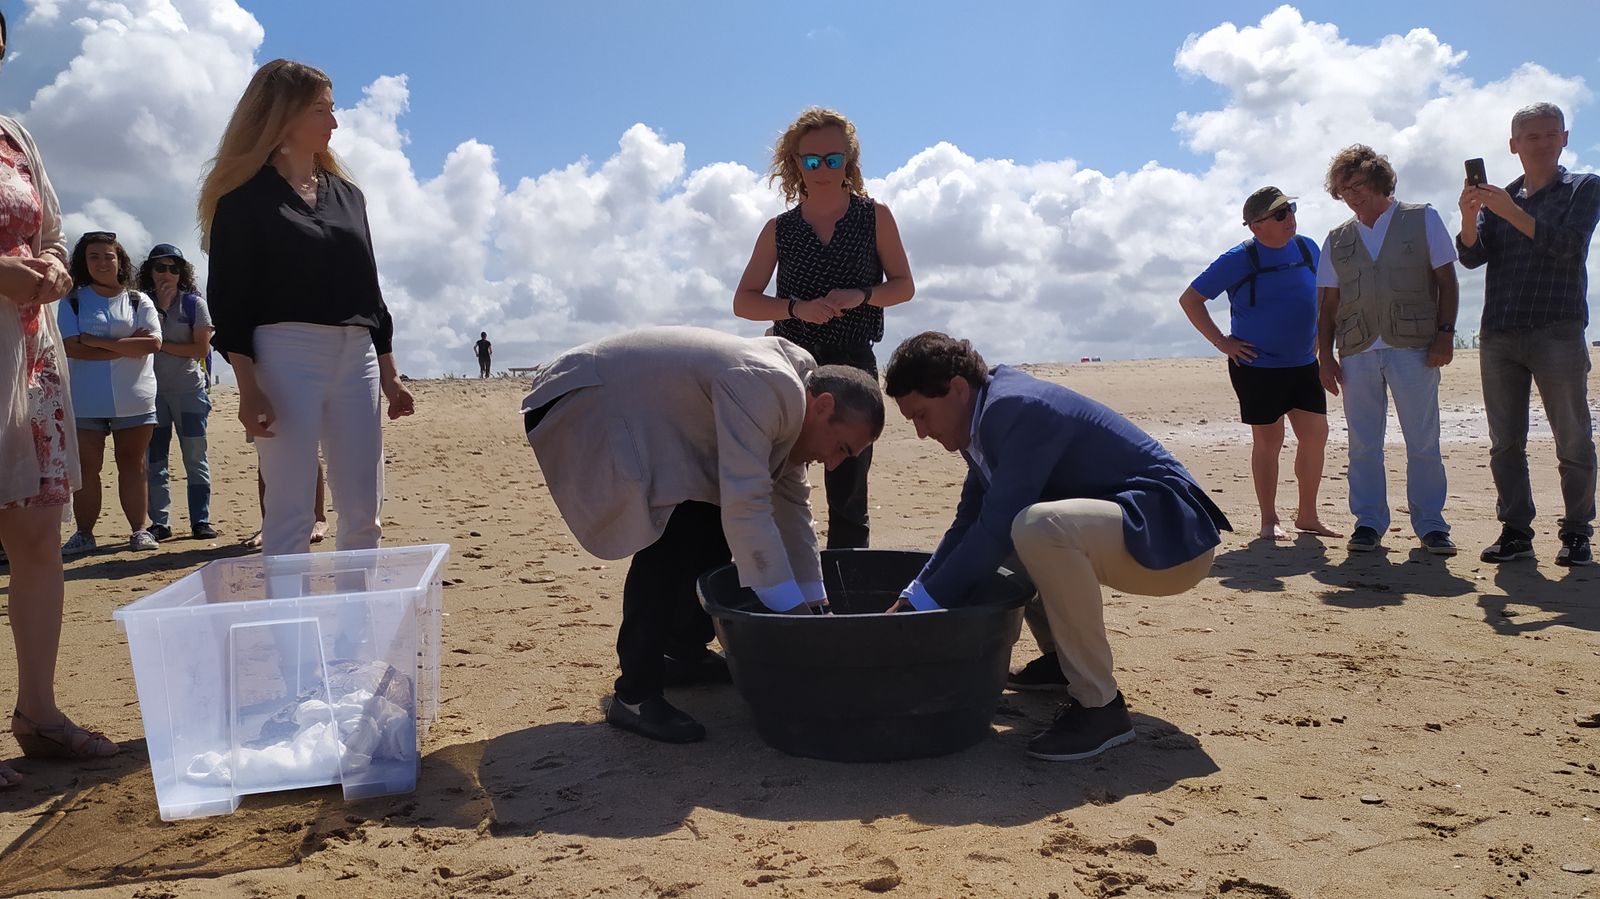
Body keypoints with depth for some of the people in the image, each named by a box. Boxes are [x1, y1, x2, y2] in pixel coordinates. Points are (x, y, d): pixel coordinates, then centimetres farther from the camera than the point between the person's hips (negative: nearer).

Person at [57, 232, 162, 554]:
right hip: (86, 401, 0)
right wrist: (128, 346, -9)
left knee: (132, 464, 3)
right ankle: (84, 534, 6)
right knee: (86, 466, 1)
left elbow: (153, 343, -7)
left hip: (134, 399, 0)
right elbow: (72, 347, -7)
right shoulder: (72, 302, 7)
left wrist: (99, 342, -10)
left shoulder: (139, 301, 9)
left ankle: (139, 530, 7)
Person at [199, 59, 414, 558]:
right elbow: (228, 298, -4)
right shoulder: (247, 197, 1)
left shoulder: (347, 194, 17)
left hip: (356, 356, 5)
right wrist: (248, 387, -14)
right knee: (290, 513, -5)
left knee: (363, 515, 4)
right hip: (286, 354, -5)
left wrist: (389, 374, 13)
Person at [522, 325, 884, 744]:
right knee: (673, 532, -23)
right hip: (581, 405, -10)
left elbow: (790, 501, 11)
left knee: (713, 521, 9)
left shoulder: (791, 394, 4)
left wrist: (814, 604, 11)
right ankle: (634, 694, -15)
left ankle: (684, 652, 24)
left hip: (637, 418, 10)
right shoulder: (764, 387, -27)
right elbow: (746, 507, -33)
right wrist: (792, 610, -28)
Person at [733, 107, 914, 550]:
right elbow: (743, 301, 3)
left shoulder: (875, 217, 5)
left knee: (848, 493, 3)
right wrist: (797, 308, -15)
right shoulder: (780, 229, 6)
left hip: (853, 365, 0)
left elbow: (903, 286, 6)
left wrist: (860, 295, -14)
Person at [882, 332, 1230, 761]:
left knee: (1038, 528, -36)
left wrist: (923, 605, -19)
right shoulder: (987, 417, 8)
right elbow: (969, 522, 14)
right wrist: (909, 600, 10)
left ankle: (1099, 705, -21)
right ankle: (1061, 657, 24)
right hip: (1114, 532, 10)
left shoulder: (1018, 409, -22)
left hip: (1171, 534, -10)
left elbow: (997, 528, -27)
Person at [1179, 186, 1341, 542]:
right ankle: (1269, 521, 12)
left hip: (1304, 365, 5)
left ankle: (1307, 516, 19)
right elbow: (1189, 300, -7)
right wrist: (1222, 342, -9)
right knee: (1268, 441, 1)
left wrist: (1319, 336, 11)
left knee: (1316, 435, 4)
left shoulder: (1308, 248, 5)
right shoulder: (1239, 260, -10)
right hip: (1257, 366, -5)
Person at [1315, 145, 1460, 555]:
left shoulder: (1422, 220, 8)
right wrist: (1325, 355, 4)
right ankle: (1368, 522, 10)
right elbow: (1328, 303, 13)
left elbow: (1446, 280, 5)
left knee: (1423, 442, -1)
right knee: (1363, 445, 3)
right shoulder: (1337, 240, 15)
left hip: (1413, 347, -2)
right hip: (1357, 352, 2)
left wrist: (1445, 333, -6)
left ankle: (1431, 524, 8)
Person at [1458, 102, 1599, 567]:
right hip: (1498, 335, 3)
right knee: (1505, 443, 4)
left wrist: (1510, 211, -18)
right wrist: (1470, 218, -14)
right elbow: (1472, 257, 5)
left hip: (1558, 332, -3)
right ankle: (1516, 531, 10)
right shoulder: (1500, 197, 17)